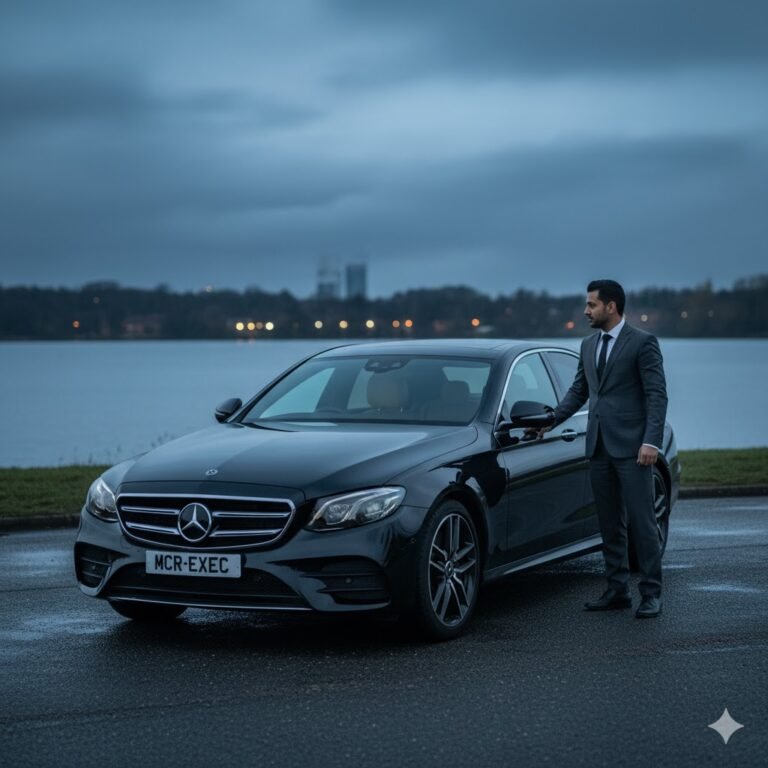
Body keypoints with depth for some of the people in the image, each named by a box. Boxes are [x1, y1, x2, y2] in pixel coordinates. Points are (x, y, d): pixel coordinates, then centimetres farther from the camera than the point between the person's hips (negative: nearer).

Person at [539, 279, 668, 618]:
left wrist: (651, 441, -17)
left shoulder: (643, 342, -5)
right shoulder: (588, 345, 15)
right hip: (599, 446, 7)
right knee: (610, 523, 10)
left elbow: (657, 394, -9)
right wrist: (552, 419, 7)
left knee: (641, 521, -5)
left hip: (631, 446, -7)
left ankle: (651, 593, 0)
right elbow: (579, 391, 20)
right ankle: (617, 589, 17)